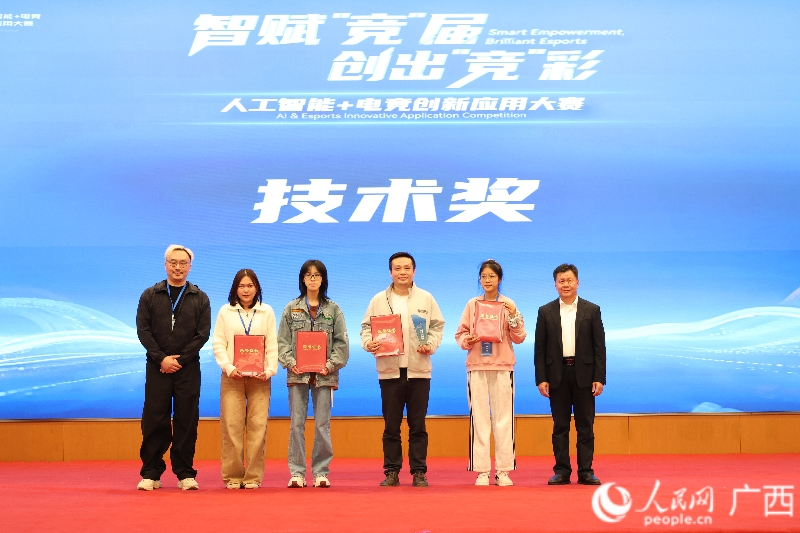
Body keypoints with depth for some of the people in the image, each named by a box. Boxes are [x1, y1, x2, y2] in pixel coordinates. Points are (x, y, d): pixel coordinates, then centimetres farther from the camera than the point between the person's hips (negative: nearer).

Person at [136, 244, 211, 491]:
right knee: (154, 420, 0)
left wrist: (180, 359, -10)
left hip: (188, 368, 0)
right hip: (157, 367, 0)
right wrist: (161, 358, -11)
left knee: (187, 421, 1)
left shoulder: (200, 298, 8)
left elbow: (203, 334, 1)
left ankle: (185, 473, 7)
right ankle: (151, 473, 6)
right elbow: (143, 330, 0)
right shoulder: (150, 295, 7)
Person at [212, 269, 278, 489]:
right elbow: (218, 344, 3)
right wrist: (228, 367, -11)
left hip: (259, 377, 0)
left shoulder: (267, 312, 9)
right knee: (231, 426, -2)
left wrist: (269, 370, -9)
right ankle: (232, 476, 5)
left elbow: (273, 345, 5)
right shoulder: (225, 311, 8)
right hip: (232, 376, 0)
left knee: (258, 426, -2)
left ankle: (253, 476, 4)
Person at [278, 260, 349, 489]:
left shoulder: (333, 309, 7)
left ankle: (321, 472, 9)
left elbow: (341, 341, 3)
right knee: (296, 423, 1)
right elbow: (282, 340, 4)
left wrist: (331, 364, -9)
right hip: (297, 373, 0)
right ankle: (297, 472, 6)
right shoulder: (291, 308, 8)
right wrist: (290, 362, -11)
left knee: (323, 424, 2)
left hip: (324, 374, 0)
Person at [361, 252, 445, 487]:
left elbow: (437, 326, 9)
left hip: (418, 370, 0)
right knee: (391, 426, 4)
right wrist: (369, 342, -13)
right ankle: (391, 472, 11)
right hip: (389, 370, 0)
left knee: (417, 425, 4)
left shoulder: (426, 299, 7)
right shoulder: (379, 300, 6)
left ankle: (419, 472, 10)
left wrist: (431, 344, -7)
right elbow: (366, 327, 6)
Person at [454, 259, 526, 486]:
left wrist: (514, 317, -12)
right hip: (476, 366, 1)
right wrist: (467, 340, -12)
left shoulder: (508, 304, 5)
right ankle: (482, 471, 3)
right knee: (479, 418, -1)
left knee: (503, 418, -1)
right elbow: (460, 333, 8)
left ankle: (503, 470, 4)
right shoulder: (472, 304, 7)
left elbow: (519, 338, 3)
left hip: (502, 366, -1)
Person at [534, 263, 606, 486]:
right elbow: (540, 348, 4)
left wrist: (599, 378, -6)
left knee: (585, 425, 2)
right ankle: (561, 471, 9)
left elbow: (599, 346, 2)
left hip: (584, 374, 0)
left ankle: (586, 471, 7)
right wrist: (541, 379, -4)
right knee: (560, 426, 4)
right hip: (557, 375, 1)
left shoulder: (592, 310, 4)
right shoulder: (545, 312, 5)